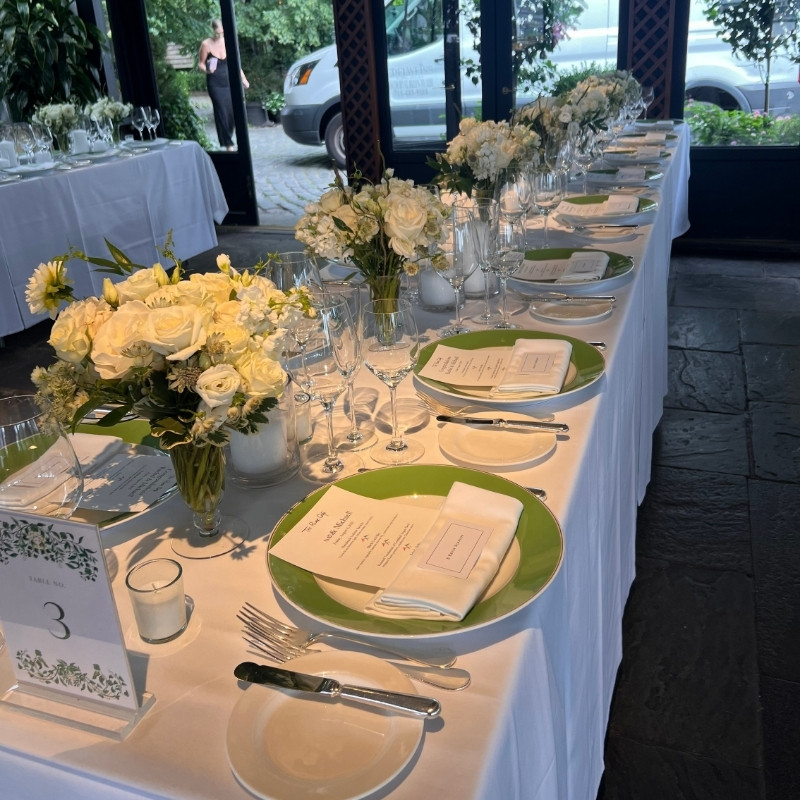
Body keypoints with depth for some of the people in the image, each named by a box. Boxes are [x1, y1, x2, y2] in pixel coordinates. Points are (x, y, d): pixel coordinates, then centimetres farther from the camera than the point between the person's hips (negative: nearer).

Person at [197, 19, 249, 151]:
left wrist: (243, 79, 13)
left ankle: (227, 140, 16)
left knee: (231, 112, 0)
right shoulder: (206, 44, -5)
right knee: (221, 112, -9)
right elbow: (200, 64, 0)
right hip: (215, 84, -4)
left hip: (229, 82, 4)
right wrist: (207, 70, -22)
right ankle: (228, 144, -6)